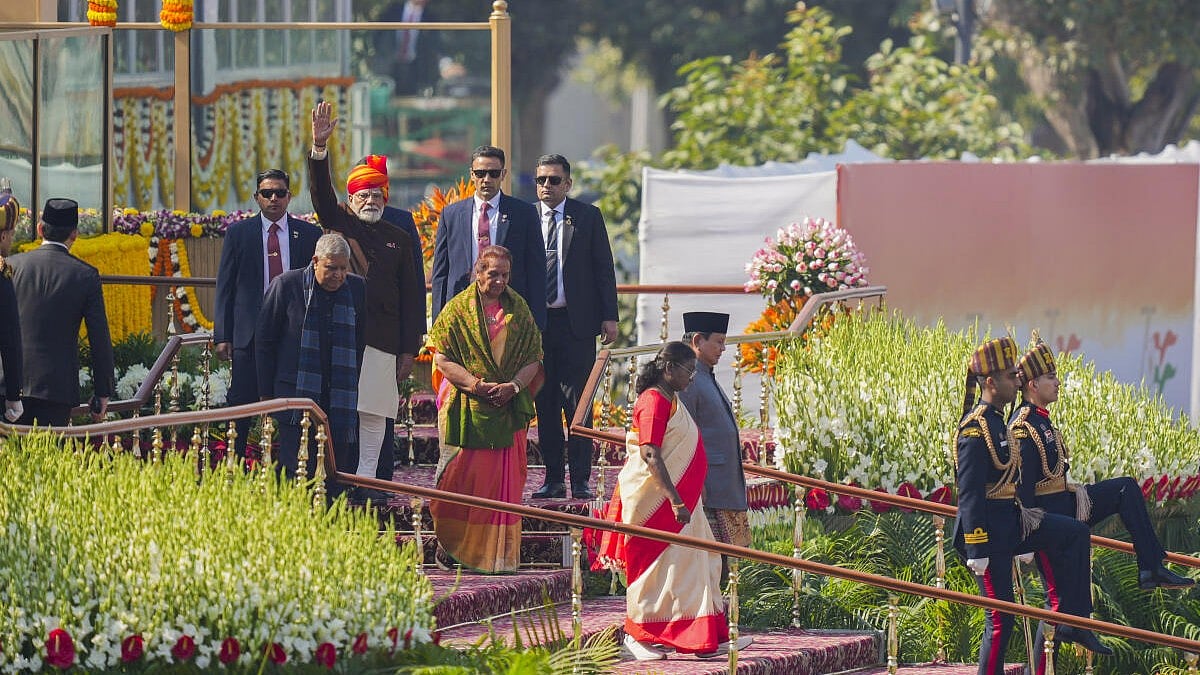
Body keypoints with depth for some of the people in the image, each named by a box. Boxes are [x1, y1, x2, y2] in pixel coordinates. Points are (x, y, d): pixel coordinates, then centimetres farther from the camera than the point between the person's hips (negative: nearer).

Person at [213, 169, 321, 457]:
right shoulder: (238, 233, 5)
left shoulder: (309, 234, 7)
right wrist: (222, 336, -3)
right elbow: (225, 287, 4)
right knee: (240, 408, -1)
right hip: (249, 333, -1)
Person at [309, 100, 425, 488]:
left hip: (381, 339, 1)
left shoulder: (398, 239, 14)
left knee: (375, 415, -2)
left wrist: (409, 350, 4)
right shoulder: (340, 226, 12)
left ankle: (368, 483, 1)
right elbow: (321, 193, -6)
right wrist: (319, 146, -22)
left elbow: (410, 297, 11)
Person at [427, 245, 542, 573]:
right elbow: (442, 359, -3)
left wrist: (513, 386, -12)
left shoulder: (519, 311, 11)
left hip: (508, 409, 3)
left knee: (504, 480, -1)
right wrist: (476, 385, -16)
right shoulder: (458, 308, 2)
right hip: (465, 409, -3)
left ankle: (499, 553, 2)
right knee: (462, 476, -5)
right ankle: (451, 548, 5)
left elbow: (533, 360, 7)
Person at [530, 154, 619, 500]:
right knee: (545, 404, 5)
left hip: (576, 322, -2)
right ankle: (553, 478, 12)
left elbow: (604, 269, 4)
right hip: (536, 323, 2)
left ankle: (580, 480, 2)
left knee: (577, 404, -2)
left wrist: (609, 316, -3)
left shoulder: (588, 217, 4)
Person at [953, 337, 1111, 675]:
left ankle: (1072, 622, 8)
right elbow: (969, 493, -22)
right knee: (1000, 620, -5)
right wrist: (977, 551, -23)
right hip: (988, 531, -10)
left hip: (1009, 521, 10)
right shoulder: (974, 429, -19)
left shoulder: (996, 420, 11)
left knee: (1075, 533, 8)